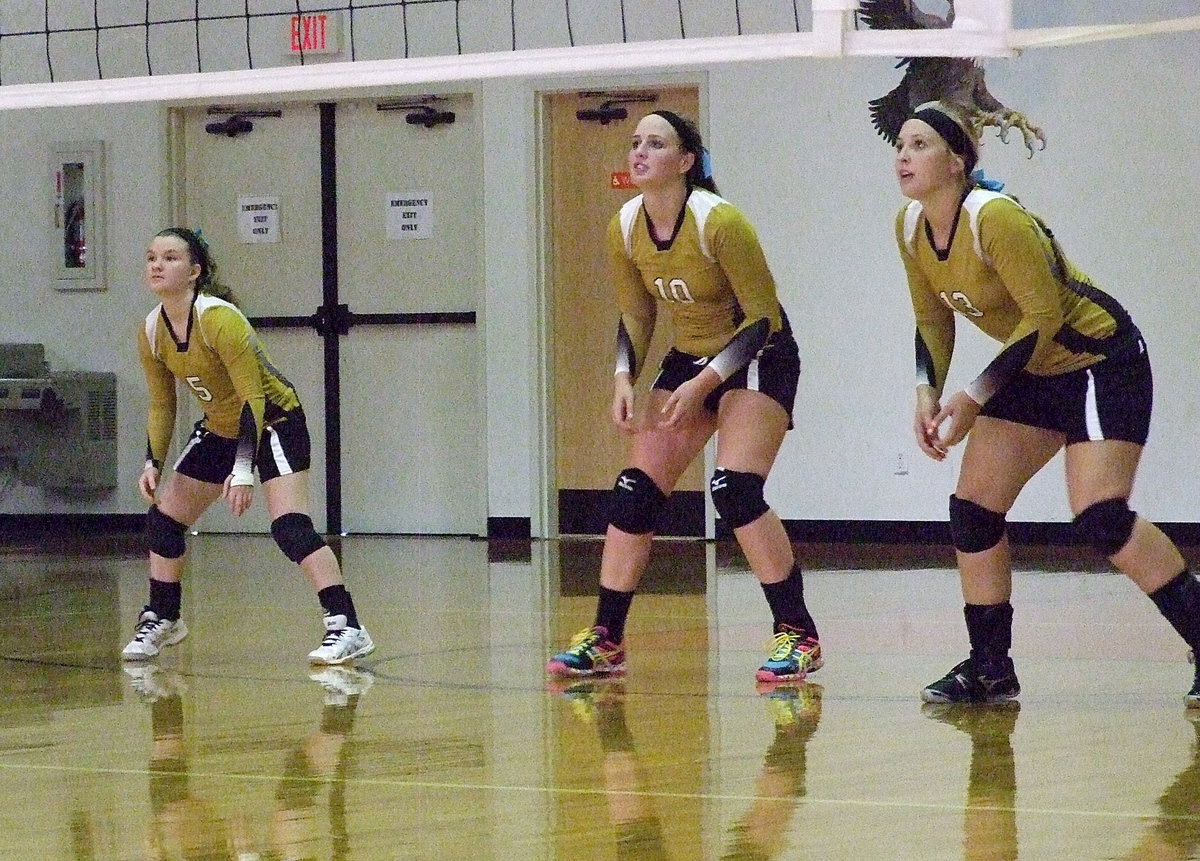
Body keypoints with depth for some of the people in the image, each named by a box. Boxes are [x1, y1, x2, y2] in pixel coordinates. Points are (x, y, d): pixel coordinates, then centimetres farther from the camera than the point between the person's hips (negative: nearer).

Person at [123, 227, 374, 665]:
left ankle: (346, 627, -24)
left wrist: (243, 471, -33)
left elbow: (252, 397, -28)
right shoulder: (150, 333, -7)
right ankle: (161, 621, 24)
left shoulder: (219, 319, -28)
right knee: (163, 517, 5)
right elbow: (160, 405, 7)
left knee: (289, 526, -24)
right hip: (218, 429, 8)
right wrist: (152, 463, -4)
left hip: (274, 420, -8)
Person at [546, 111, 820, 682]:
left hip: (758, 358, -6)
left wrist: (703, 384, -24)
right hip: (688, 358, 7)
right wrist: (624, 380, -8)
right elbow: (635, 316, 8)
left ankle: (798, 635, -13)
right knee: (635, 491, -3)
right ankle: (604, 640, 4)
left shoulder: (719, 223, -24)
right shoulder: (625, 229, -6)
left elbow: (763, 319, -19)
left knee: (735, 489, -23)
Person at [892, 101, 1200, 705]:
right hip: (1034, 371, 8)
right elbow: (932, 321, 11)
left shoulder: (995, 219, -27)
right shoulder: (909, 229, -2)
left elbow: (1044, 316, -24)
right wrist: (928, 395, -6)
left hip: (1104, 358, -8)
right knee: (973, 509, 0)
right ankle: (991, 670, 11)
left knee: (1101, 519, -20)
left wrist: (973, 399, -24)